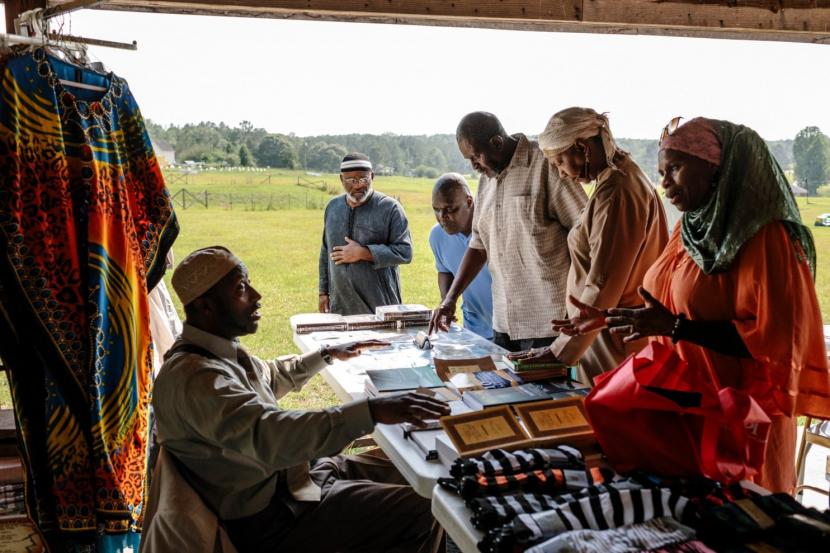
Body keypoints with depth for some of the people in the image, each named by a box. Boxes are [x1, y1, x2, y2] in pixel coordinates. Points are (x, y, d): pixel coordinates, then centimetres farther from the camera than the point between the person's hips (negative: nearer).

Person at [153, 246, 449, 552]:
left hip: (283, 471, 10)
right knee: (421, 510, -13)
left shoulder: (220, 349, 5)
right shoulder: (195, 376, -29)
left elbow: (271, 377, 25)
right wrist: (372, 411, -47)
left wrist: (327, 355, 24)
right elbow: (269, 434, -42)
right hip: (269, 517, -10)